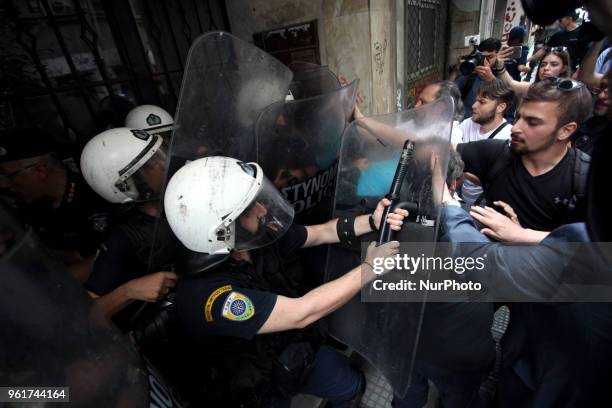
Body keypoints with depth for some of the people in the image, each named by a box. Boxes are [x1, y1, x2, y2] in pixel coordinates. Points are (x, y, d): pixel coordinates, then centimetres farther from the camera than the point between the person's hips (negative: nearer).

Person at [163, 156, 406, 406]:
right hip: (257, 382, -5)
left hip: (291, 345, 5)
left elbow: (322, 233, -8)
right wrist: (370, 268, -29)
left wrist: (373, 221, -20)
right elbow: (302, 314, -36)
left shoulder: (259, 237, -19)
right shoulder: (207, 294, -38)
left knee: (351, 385, 16)